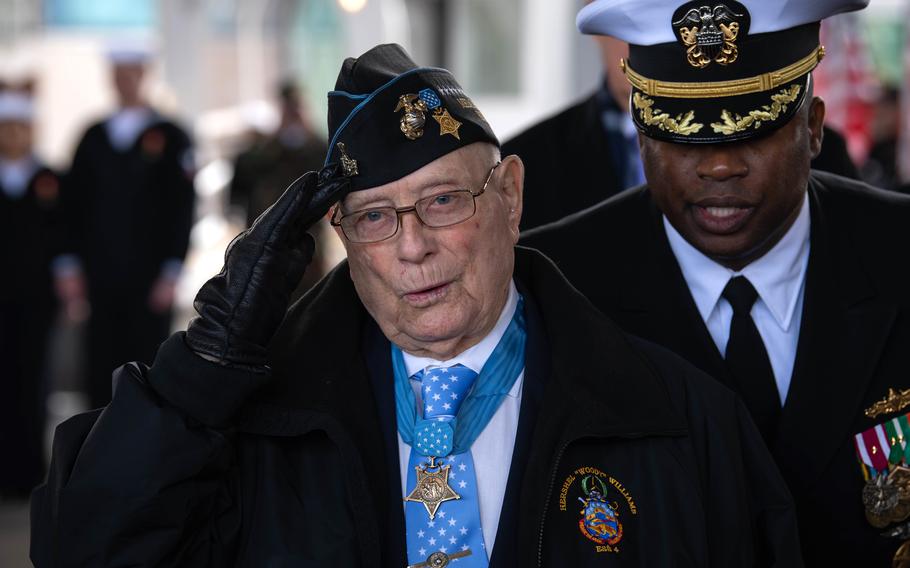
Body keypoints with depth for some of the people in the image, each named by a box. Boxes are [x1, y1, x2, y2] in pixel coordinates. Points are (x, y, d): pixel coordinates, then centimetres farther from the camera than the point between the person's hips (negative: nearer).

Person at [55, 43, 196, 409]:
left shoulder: (169, 137, 1)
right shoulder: (94, 137, 11)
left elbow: (182, 210, -3)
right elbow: (73, 204, 11)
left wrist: (171, 273, -9)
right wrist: (68, 264, 3)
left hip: (149, 281, -3)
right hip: (101, 281, 3)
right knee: (102, 375, 4)